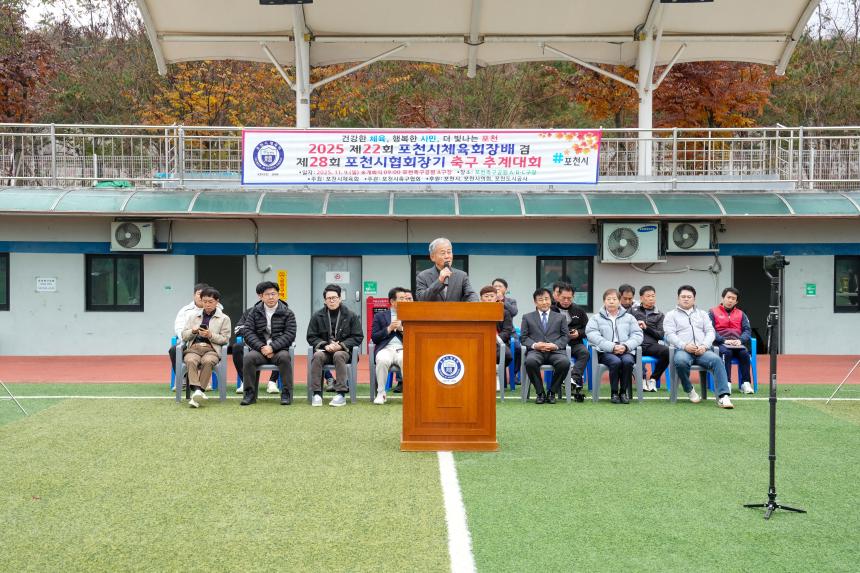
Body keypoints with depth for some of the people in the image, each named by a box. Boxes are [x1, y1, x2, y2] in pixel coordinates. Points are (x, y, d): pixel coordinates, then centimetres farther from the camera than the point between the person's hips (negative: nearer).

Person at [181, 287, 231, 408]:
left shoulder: (224, 318, 15)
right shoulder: (193, 316, 26)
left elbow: (225, 339, 7)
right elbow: (184, 335, 20)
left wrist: (210, 335, -9)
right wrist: (193, 331, -2)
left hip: (212, 349, -2)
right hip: (193, 347, 2)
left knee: (207, 361, -37)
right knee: (190, 361, -34)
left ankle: (199, 392, -40)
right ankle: (196, 390, -48)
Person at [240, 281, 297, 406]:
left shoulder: (287, 313, 5)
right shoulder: (254, 312, 10)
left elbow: (290, 334, -5)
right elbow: (247, 331, 2)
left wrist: (272, 347, -17)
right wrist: (261, 347, -14)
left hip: (279, 350, -1)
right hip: (260, 349, 2)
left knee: (284, 357, -34)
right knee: (248, 358, -29)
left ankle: (286, 393, -23)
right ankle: (250, 393, -18)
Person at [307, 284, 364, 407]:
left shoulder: (351, 316, 5)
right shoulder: (317, 316, 8)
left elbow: (358, 337, 2)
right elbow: (311, 337, 7)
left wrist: (341, 345, -13)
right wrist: (325, 345, -11)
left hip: (343, 350, -1)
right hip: (324, 350, 1)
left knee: (339, 355, -36)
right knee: (317, 355, -33)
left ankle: (341, 394, -35)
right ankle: (316, 393, -31)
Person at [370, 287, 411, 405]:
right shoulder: (380, 316, 16)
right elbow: (374, 338, 7)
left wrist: (402, 329, -4)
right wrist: (389, 329, -4)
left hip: (403, 349, 1)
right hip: (386, 348, -1)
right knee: (382, 360, -37)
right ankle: (381, 393, -20)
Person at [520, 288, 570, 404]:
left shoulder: (560, 317, 22)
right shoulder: (527, 317, 19)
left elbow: (565, 336, 13)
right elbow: (523, 337, 11)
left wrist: (555, 345, -8)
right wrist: (534, 345, -9)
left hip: (555, 351, 1)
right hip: (536, 351, -1)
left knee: (565, 362, -34)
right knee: (530, 362, -37)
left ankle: (552, 392, -12)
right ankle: (540, 393, -16)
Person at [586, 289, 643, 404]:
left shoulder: (629, 317, 21)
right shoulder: (596, 318, 13)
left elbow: (637, 335, 9)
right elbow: (593, 336, -4)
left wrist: (625, 346, -11)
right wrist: (612, 347, -16)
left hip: (626, 351, 2)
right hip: (605, 352, -2)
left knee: (627, 361, -32)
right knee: (615, 362, -34)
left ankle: (624, 392, -16)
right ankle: (614, 393, -17)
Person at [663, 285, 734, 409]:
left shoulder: (702, 314, 26)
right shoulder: (671, 315, 17)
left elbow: (710, 331, 13)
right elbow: (670, 335, 2)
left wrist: (704, 346, -8)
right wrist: (685, 346, -16)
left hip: (702, 351, 2)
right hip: (682, 350, -2)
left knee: (716, 360, -31)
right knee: (680, 361, -39)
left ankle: (723, 396, -38)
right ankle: (689, 390, -14)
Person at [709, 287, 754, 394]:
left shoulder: (741, 314, 21)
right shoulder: (713, 312, 10)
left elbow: (747, 330, 11)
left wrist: (740, 340, -11)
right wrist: (724, 340, -16)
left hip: (737, 344, 3)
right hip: (720, 344, -3)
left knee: (744, 352, -30)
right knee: (726, 352, -36)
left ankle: (746, 383, -29)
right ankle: (727, 383, -38)